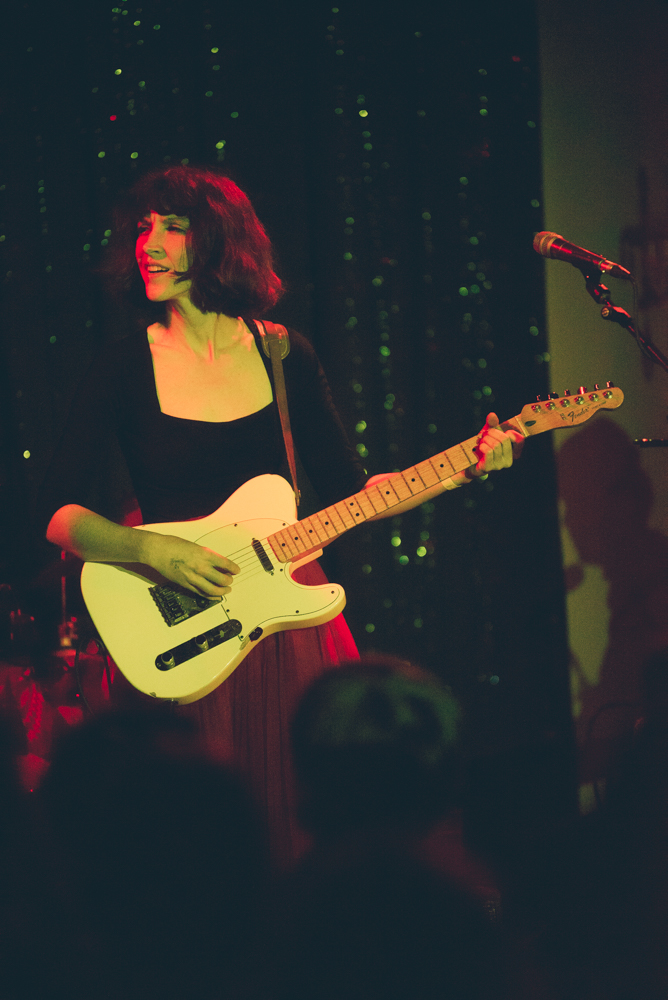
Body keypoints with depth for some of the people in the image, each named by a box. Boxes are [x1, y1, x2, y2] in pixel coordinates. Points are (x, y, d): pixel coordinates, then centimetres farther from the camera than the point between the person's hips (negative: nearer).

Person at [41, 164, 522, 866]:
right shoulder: (124, 369, -4)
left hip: (288, 620, 2)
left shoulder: (284, 356, 4)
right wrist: (153, 551, -23)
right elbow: (56, 512, -8)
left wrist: (462, 471, -5)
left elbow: (347, 489, 7)